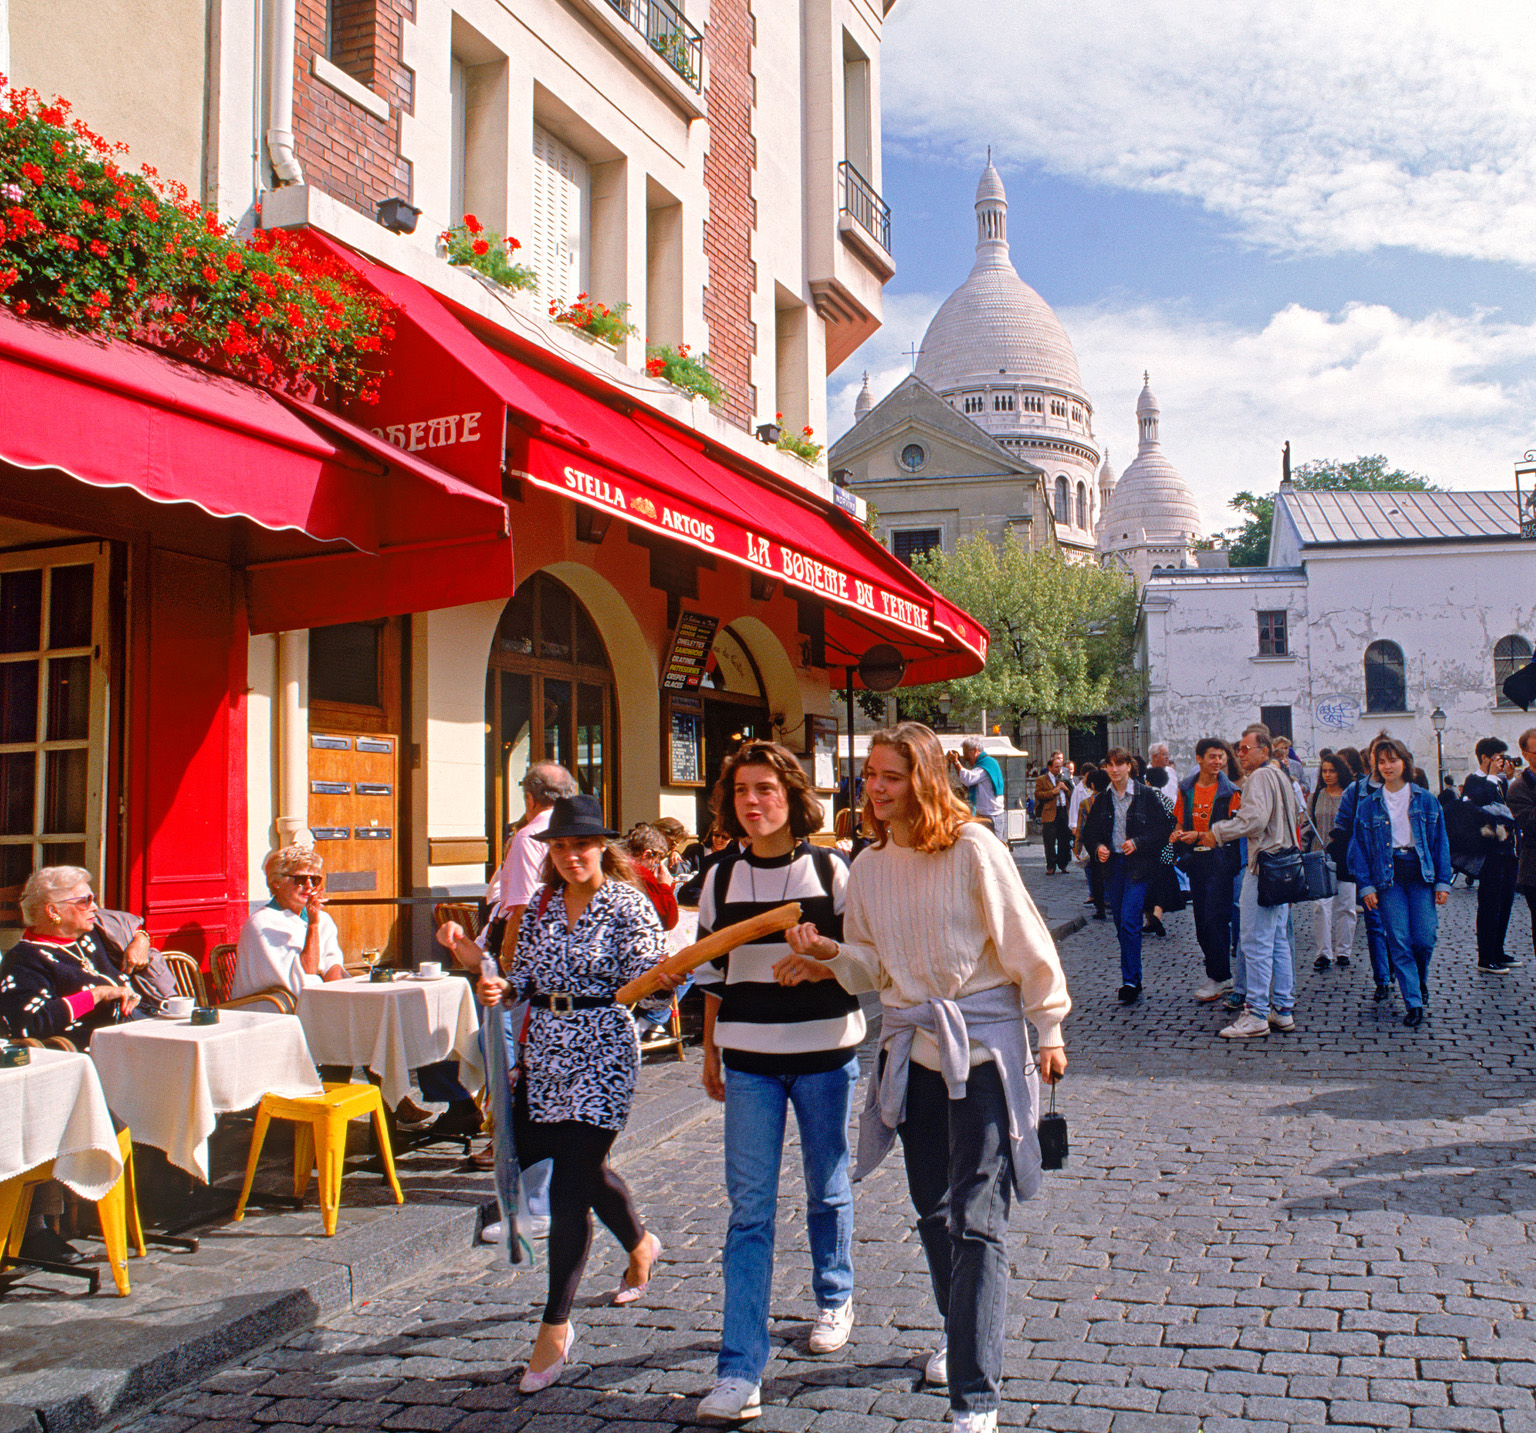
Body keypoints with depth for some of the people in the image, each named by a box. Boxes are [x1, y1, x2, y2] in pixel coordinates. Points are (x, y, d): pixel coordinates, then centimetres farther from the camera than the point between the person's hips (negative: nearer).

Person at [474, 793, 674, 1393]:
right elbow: (526, 975, 14)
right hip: (545, 1055, 6)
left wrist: (663, 980, -33)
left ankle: (556, 1326, 6)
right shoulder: (541, 905, 8)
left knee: (570, 1188, -6)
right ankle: (640, 1245, 48)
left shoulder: (628, 905, -8)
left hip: (602, 1055, -6)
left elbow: (642, 981, -11)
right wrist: (501, 987, -7)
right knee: (583, 1168, 20)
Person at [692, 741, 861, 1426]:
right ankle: (739, 1374, 1)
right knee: (748, 1207, -2)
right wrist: (710, 1052, 13)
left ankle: (834, 1299, 43)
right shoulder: (721, 877, 3)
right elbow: (713, 973, 10)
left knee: (827, 1189, 15)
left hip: (825, 1051, -1)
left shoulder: (830, 871, -3)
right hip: (749, 1059, 1)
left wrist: (820, 966, -19)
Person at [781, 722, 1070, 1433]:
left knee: (976, 1220, -8)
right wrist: (829, 952, -10)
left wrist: (1049, 1030, -3)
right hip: (911, 1047, 6)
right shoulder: (869, 866, 5)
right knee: (933, 1211, 18)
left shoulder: (972, 849, -12)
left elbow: (1024, 941, -6)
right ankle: (964, 1336, 42)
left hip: (983, 1043, -6)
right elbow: (873, 966, 11)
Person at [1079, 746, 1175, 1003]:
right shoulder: (1102, 798, 8)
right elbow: (1089, 831, 16)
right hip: (1112, 865, 5)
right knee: (1121, 926, 8)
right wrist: (1097, 847, -4)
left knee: (1129, 922, -14)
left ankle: (1131, 982, -9)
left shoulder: (1146, 795, -4)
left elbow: (1165, 827, -3)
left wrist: (1138, 843, -14)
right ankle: (1132, 980, 18)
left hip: (1138, 866, -5)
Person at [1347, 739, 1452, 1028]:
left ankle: (1420, 980, 28)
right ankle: (1413, 1002, 4)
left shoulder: (1425, 800, 5)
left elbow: (1440, 841, 6)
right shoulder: (1369, 805, 5)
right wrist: (1366, 885, -4)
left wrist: (1443, 881, 0)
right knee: (1399, 942, -3)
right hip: (1388, 876, 0)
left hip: (1421, 875, 0)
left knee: (1425, 939, -3)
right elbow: (1359, 847, 4)